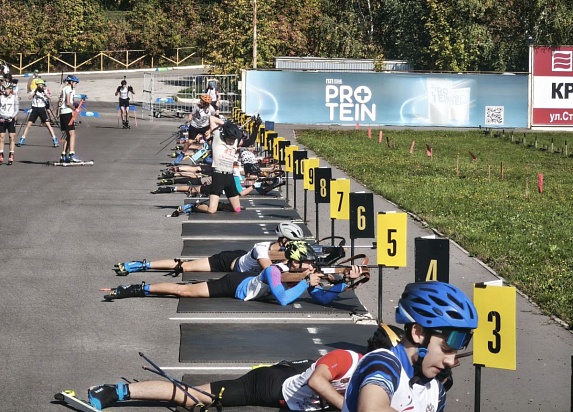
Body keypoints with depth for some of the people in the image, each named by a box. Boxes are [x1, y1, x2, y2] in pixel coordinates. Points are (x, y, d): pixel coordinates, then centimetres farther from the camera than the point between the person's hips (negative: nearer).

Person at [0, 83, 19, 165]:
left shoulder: (14, 97, 2)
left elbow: (17, 110, 1)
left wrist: (12, 117, -13)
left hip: (11, 120, -1)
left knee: (12, 137, -4)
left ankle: (11, 157, -2)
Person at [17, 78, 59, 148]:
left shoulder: (45, 91, 2)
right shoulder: (34, 91, 1)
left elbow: (49, 97, -16)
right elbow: (29, 97, -16)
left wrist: (44, 91, -26)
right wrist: (35, 91, -21)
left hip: (42, 109, 0)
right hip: (35, 109, 0)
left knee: (48, 125, -7)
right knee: (28, 125, -2)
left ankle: (55, 140, -3)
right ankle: (21, 140, 6)